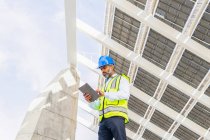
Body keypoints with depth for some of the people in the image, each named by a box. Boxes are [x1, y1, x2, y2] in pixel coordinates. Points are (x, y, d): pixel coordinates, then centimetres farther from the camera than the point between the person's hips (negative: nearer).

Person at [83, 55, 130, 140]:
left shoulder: (121, 79, 16)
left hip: (116, 116, -6)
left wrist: (105, 94, -15)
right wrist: (90, 101, 3)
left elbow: (125, 94, -6)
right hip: (104, 120, 6)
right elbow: (98, 106, 25)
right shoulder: (105, 84, 34)